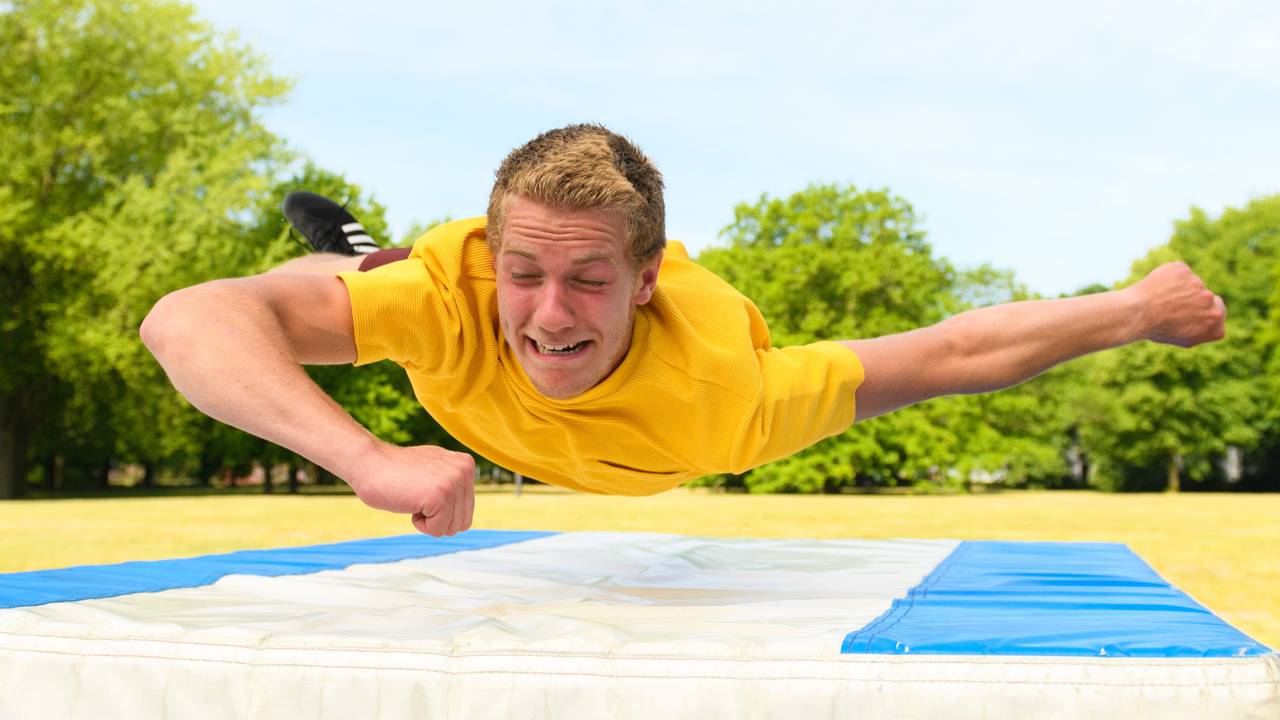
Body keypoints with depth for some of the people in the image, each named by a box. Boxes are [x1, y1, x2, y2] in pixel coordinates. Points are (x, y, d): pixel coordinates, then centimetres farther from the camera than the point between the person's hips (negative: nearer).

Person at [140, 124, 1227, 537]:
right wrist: (370, 459, -77)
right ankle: (364, 258, 63)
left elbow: (949, 355, -37)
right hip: (466, 369, 0)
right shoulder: (455, 290, -51)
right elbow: (187, 320, -62)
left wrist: (1137, 309, -29)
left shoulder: (721, 397, -49)